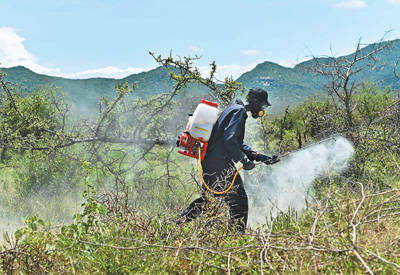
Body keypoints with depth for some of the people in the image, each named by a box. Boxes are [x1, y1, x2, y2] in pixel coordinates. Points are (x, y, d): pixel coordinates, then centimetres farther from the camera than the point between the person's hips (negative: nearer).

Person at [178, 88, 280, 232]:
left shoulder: (234, 109, 22)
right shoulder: (239, 111, -11)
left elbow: (239, 144, 25)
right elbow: (229, 140, -23)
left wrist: (262, 158, 19)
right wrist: (244, 160, -19)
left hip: (209, 162, 10)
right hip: (221, 165, -10)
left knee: (207, 198, 20)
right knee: (238, 199, -3)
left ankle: (179, 222, 24)